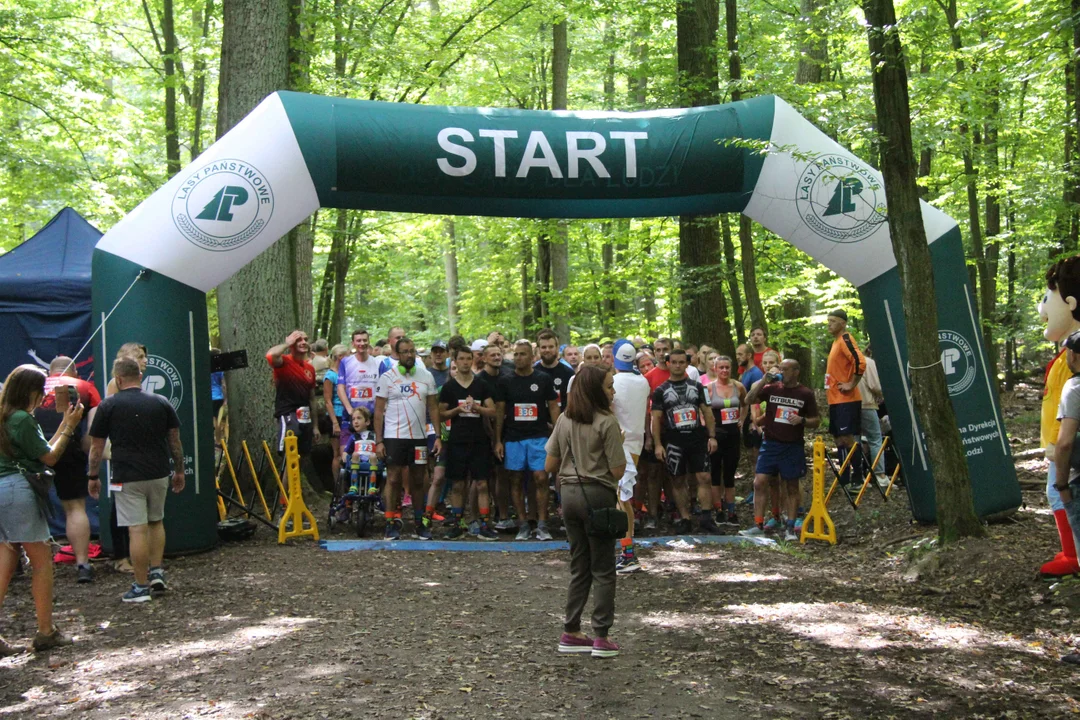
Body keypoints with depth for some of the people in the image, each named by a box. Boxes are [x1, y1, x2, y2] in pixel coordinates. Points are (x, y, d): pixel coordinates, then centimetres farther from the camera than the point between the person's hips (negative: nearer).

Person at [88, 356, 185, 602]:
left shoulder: (108, 406, -3)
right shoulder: (161, 402, 4)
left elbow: (96, 446, 0)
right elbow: (175, 441, 8)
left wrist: (93, 476, 12)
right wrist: (179, 471, 18)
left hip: (127, 478, -3)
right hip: (159, 474, 4)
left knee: (137, 529, -2)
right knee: (156, 522, 22)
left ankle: (141, 586, 2)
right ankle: (157, 572, 14)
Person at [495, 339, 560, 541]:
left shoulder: (543, 379, 4)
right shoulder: (506, 381, 5)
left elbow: (553, 407, 6)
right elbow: (499, 412, 7)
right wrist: (498, 441, 2)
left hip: (539, 437, -1)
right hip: (513, 438, 1)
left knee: (540, 479, -8)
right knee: (516, 481, 4)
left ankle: (542, 525, -2)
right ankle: (523, 525, 11)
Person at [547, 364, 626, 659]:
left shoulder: (564, 421, 6)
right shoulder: (606, 422, -12)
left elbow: (549, 465, 7)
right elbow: (618, 470, -13)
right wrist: (620, 450, 4)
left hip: (569, 494, 6)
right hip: (598, 495, -6)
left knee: (579, 567, 15)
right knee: (602, 570, 3)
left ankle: (571, 633, 18)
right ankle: (601, 637, 3)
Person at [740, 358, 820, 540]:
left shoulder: (805, 394, 1)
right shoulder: (771, 388, 4)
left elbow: (816, 420, 6)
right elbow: (749, 399, -5)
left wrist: (802, 420, -15)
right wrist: (764, 380, -13)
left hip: (793, 447, -1)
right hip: (770, 444, 1)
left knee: (792, 487, 5)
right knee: (759, 482, -6)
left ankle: (790, 528, 12)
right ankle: (758, 525, 0)